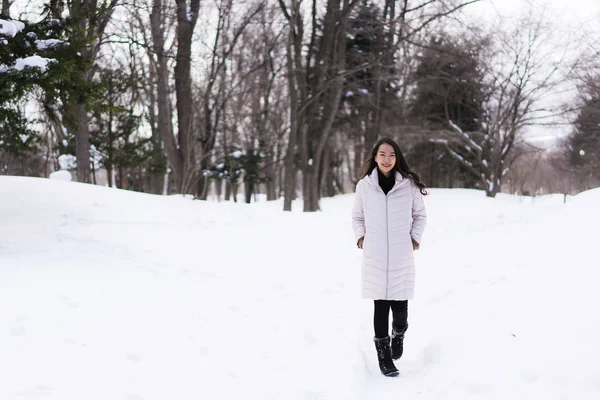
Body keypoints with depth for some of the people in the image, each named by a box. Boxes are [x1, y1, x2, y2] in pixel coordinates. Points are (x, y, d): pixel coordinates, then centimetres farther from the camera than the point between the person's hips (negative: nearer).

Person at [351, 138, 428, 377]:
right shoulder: (364, 186, 1)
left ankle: (398, 334, 34)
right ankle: (384, 356, 12)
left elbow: (420, 215, 12)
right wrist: (360, 237, 0)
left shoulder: (409, 185, 0)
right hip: (375, 256, 0)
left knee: (400, 306, 0)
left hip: (402, 255, 0)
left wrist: (415, 238, 2)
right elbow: (357, 217, 15)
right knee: (381, 306, 0)